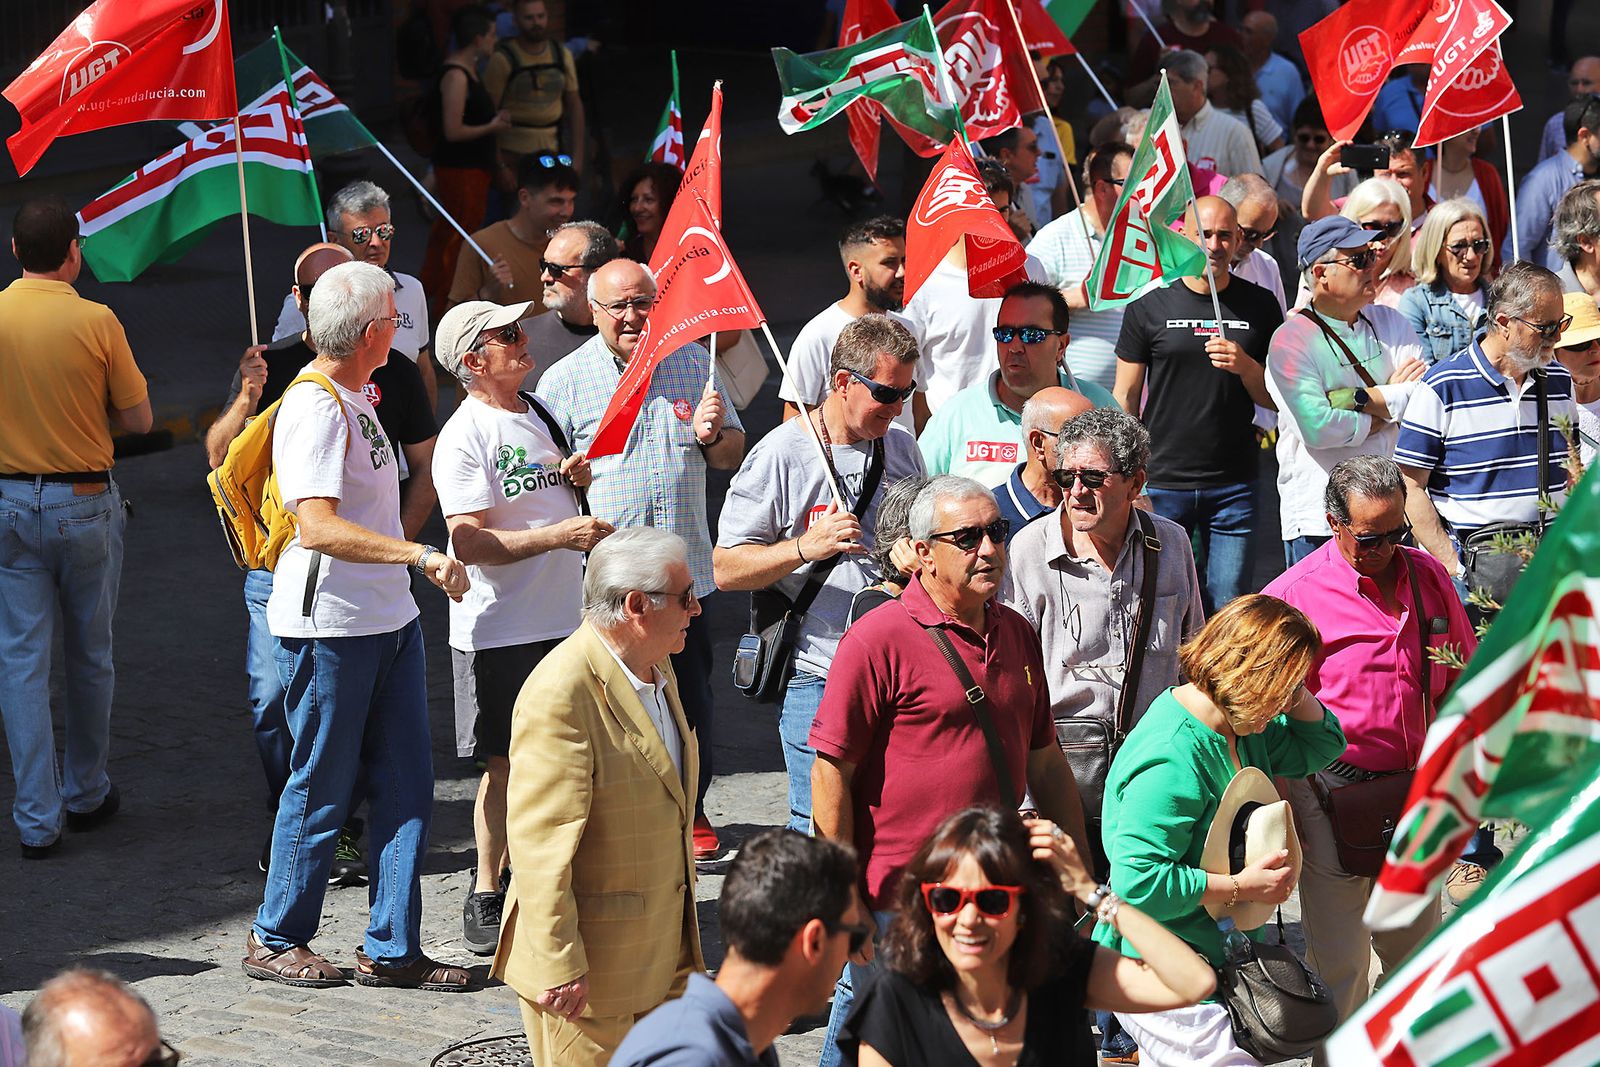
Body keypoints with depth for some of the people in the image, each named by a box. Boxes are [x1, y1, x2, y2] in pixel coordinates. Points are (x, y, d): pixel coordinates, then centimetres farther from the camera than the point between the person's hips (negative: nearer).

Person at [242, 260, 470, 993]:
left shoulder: (354, 400, 14)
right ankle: (276, 940, 17)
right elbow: (318, 526, -27)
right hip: (329, 625, -9)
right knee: (321, 791, 2)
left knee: (405, 785, 6)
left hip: (389, 620, 9)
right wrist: (423, 555, -32)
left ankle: (391, 950, 12)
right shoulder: (313, 409, -17)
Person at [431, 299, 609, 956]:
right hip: (498, 628, -7)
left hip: (564, 618, 7)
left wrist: (579, 478, 3)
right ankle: (486, 897, 8)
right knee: (504, 763, -2)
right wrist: (560, 534, -25)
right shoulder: (463, 438, -13)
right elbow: (468, 543, -20)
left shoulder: (540, 413, 13)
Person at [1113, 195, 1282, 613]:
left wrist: (1245, 366, -11)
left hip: (1234, 485, 1)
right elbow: (1126, 399, 5)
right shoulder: (1149, 306, 3)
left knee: (1227, 607, 1)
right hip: (1161, 482, -1)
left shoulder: (1259, 306, 7)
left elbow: (1278, 399, 10)